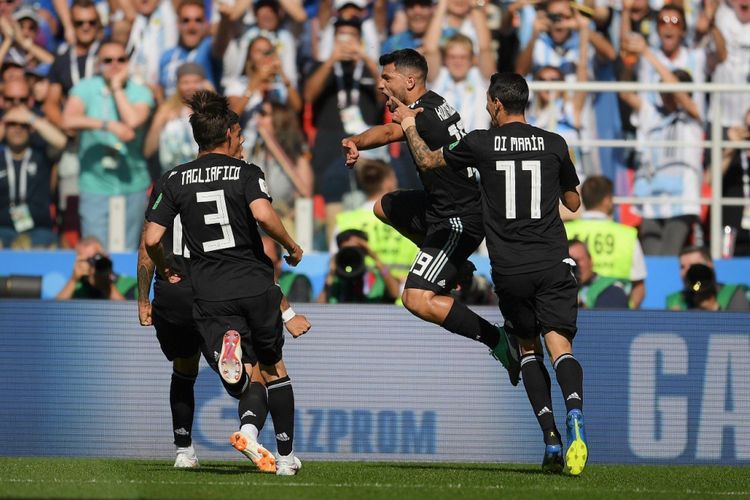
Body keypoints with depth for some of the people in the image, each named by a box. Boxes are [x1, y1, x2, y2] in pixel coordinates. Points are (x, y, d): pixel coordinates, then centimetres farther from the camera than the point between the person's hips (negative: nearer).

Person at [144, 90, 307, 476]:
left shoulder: (177, 180, 7)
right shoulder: (245, 173, -1)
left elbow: (151, 239, 1)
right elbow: (262, 214, -21)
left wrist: (166, 270, 22)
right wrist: (292, 248, -4)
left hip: (210, 295, 1)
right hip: (255, 284, -1)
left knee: (251, 376, 6)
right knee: (274, 370, 19)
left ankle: (249, 427, -29)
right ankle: (286, 455, 16)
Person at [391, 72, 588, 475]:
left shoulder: (481, 143, 1)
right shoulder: (554, 144, 5)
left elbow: (427, 161, 18)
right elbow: (573, 202, 19)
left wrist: (409, 124, 35)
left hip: (509, 270, 0)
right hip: (553, 263, 0)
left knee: (528, 347, 15)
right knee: (559, 342, -7)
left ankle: (550, 435, 0)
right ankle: (574, 413, -37)